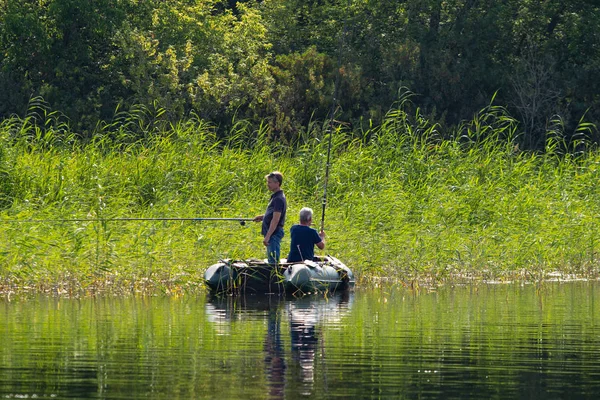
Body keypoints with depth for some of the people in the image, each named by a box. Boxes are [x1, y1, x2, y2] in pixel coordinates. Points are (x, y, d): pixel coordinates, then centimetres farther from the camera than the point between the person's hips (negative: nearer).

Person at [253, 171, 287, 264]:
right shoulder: (275, 196, 14)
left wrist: (267, 236, -25)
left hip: (274, 233, -11)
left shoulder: (278, 199, -17)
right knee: (271, 261, 15)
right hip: (273, 233, 11)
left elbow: (275, 220, -23)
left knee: (273, 262, -10)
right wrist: (263, 217, 14)